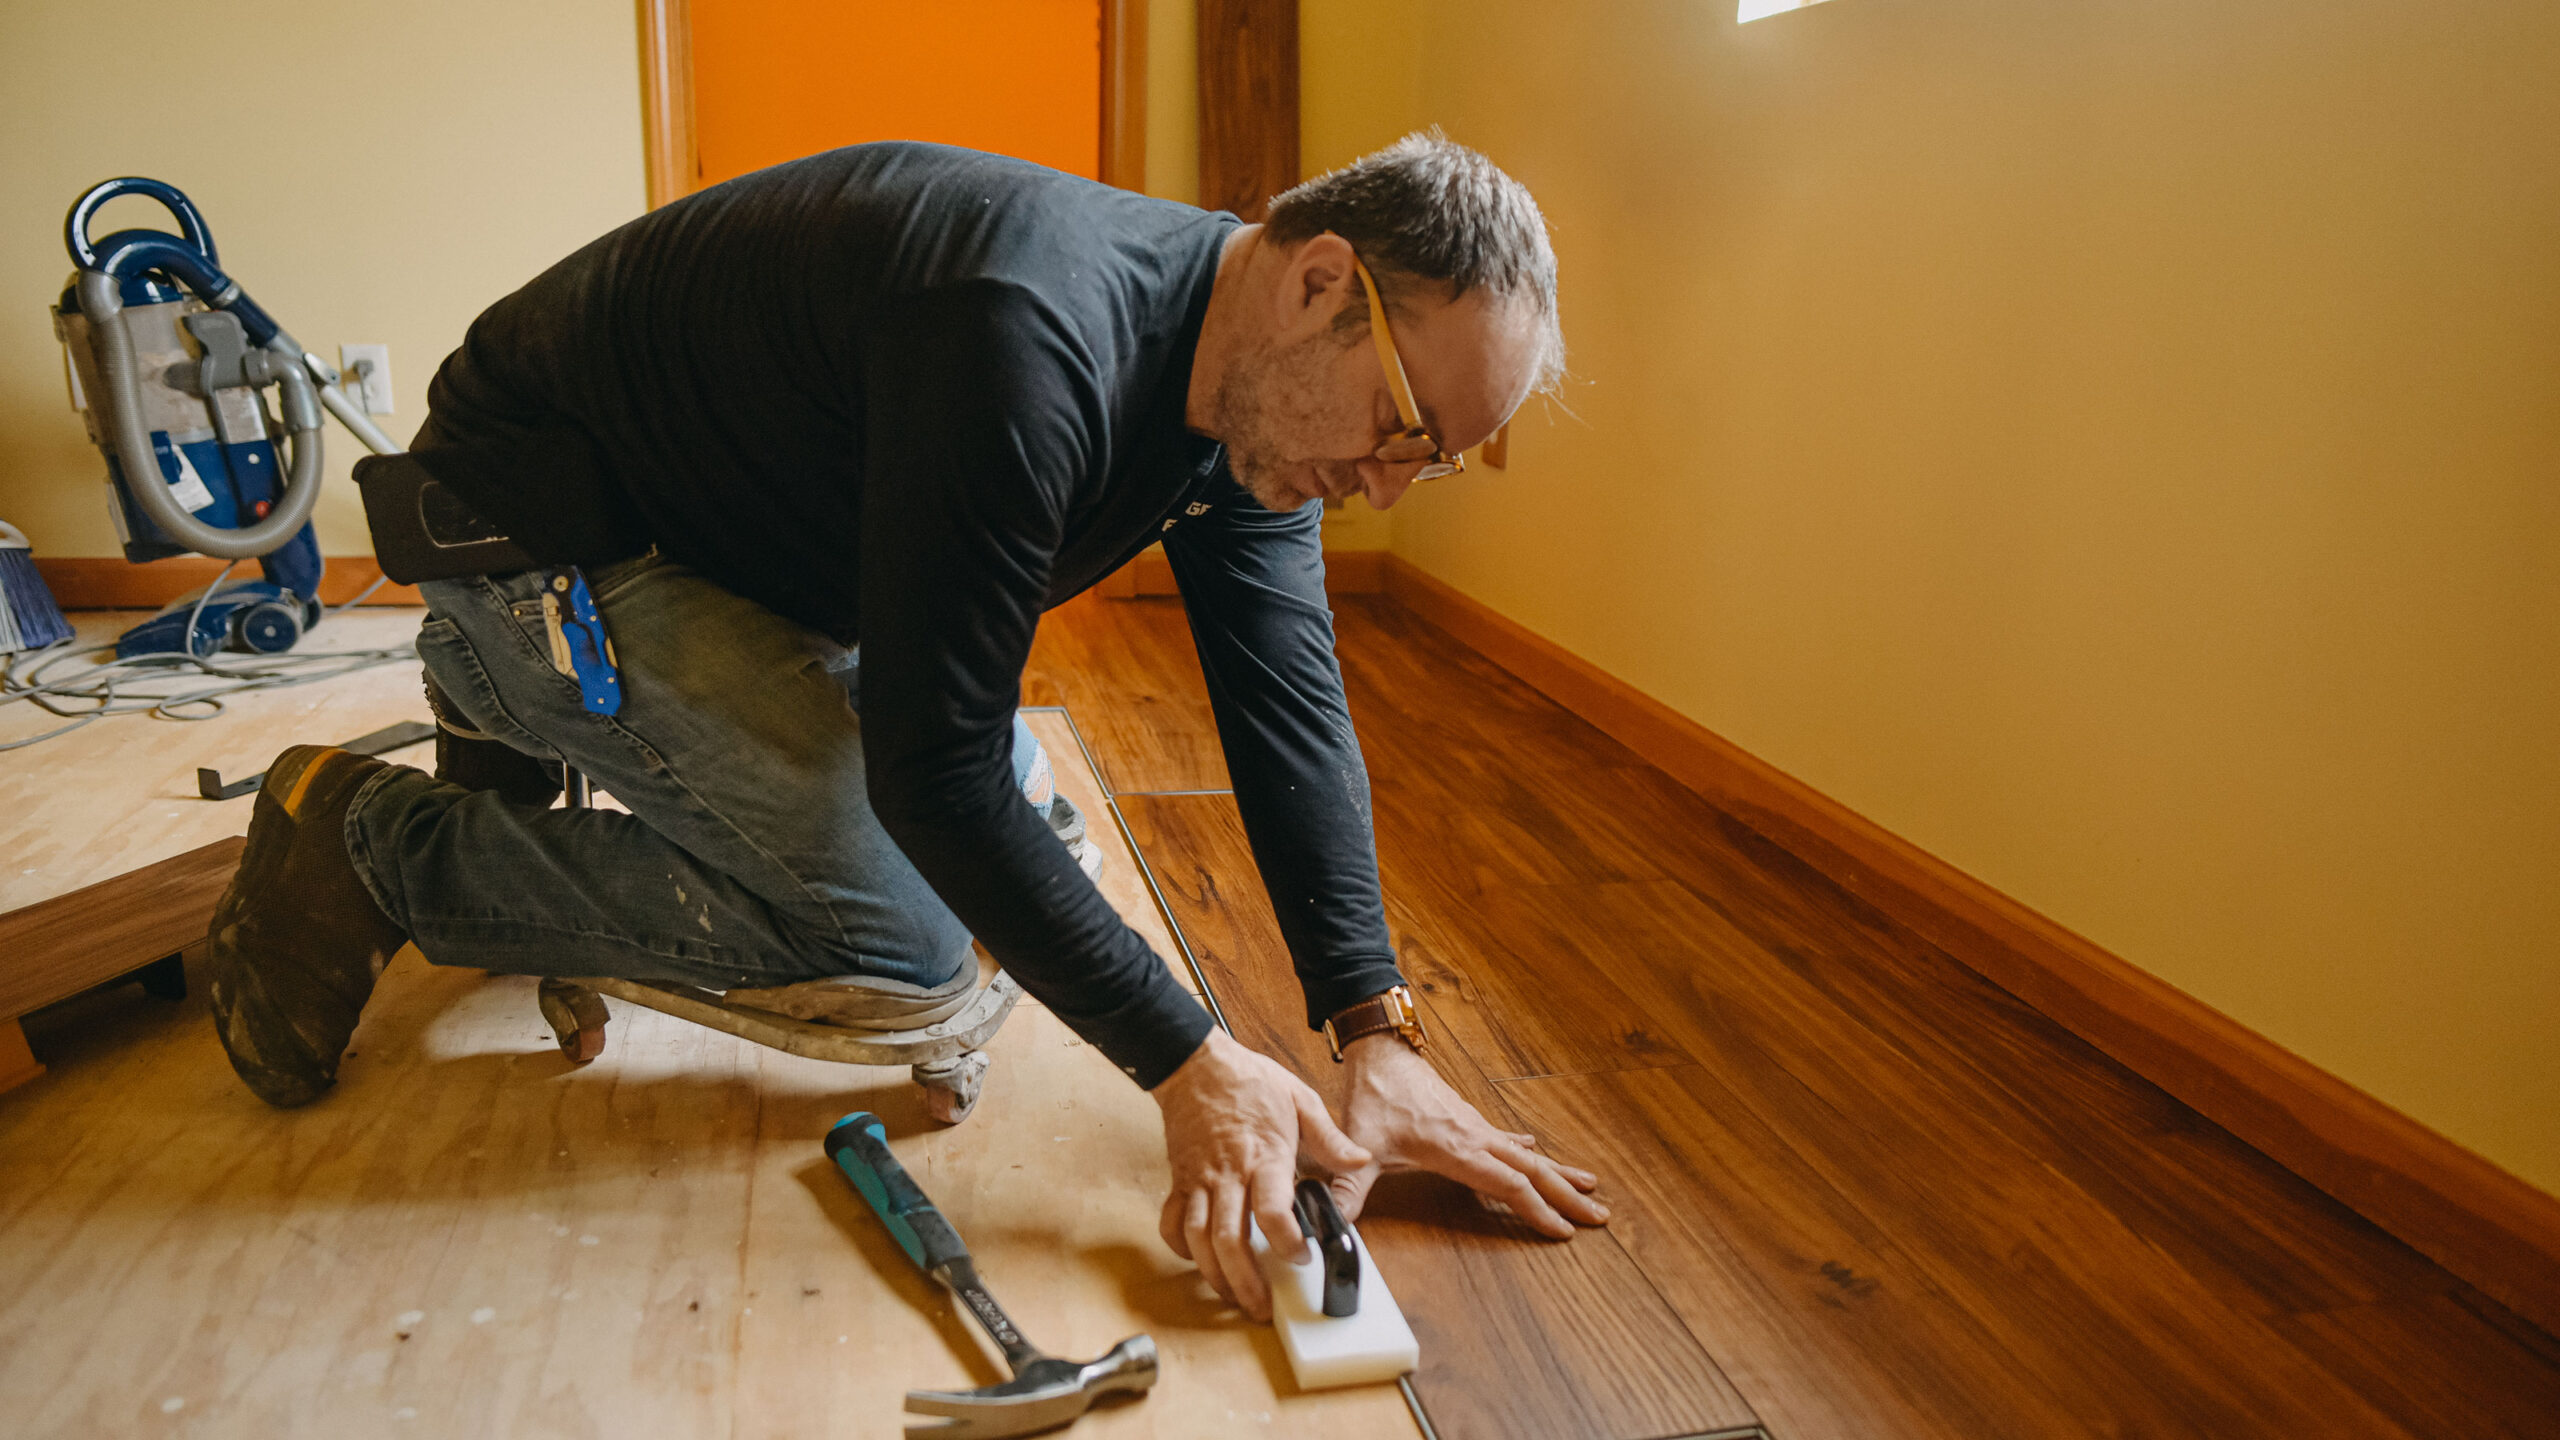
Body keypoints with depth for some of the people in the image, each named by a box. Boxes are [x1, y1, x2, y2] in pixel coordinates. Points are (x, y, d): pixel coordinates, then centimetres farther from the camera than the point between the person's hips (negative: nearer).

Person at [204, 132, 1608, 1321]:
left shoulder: (1254, 373, -8)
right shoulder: (1027, 339, -36)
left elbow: (1290, 707, -9)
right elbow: (934, 772, -33)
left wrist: (1377, 1035, -16)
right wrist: (1187, 1062, -30)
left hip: (742, 549, 9)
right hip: (540, 534, -9)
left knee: (1009, 814, 14)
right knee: (894, 931, -20)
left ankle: (536, 756, 23)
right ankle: (374, 839, -3)